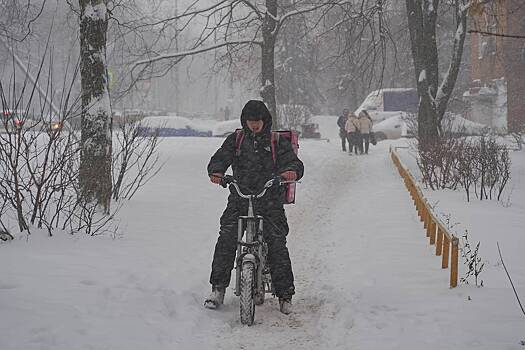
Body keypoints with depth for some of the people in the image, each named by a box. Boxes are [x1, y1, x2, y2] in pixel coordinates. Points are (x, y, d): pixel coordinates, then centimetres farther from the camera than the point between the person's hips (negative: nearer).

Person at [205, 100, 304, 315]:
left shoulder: (277, 142, 7)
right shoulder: (236, 140, 11)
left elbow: (293, 162, -3)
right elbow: (220, 157, 3)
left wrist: (292, 171, -27)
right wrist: (216, 171, -21)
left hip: (270, 202, -1)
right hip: (239, 200, 1)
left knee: (277, 243, -12)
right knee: (227, 238, -15)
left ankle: (285, 295, 0)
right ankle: (218, 288, -2)